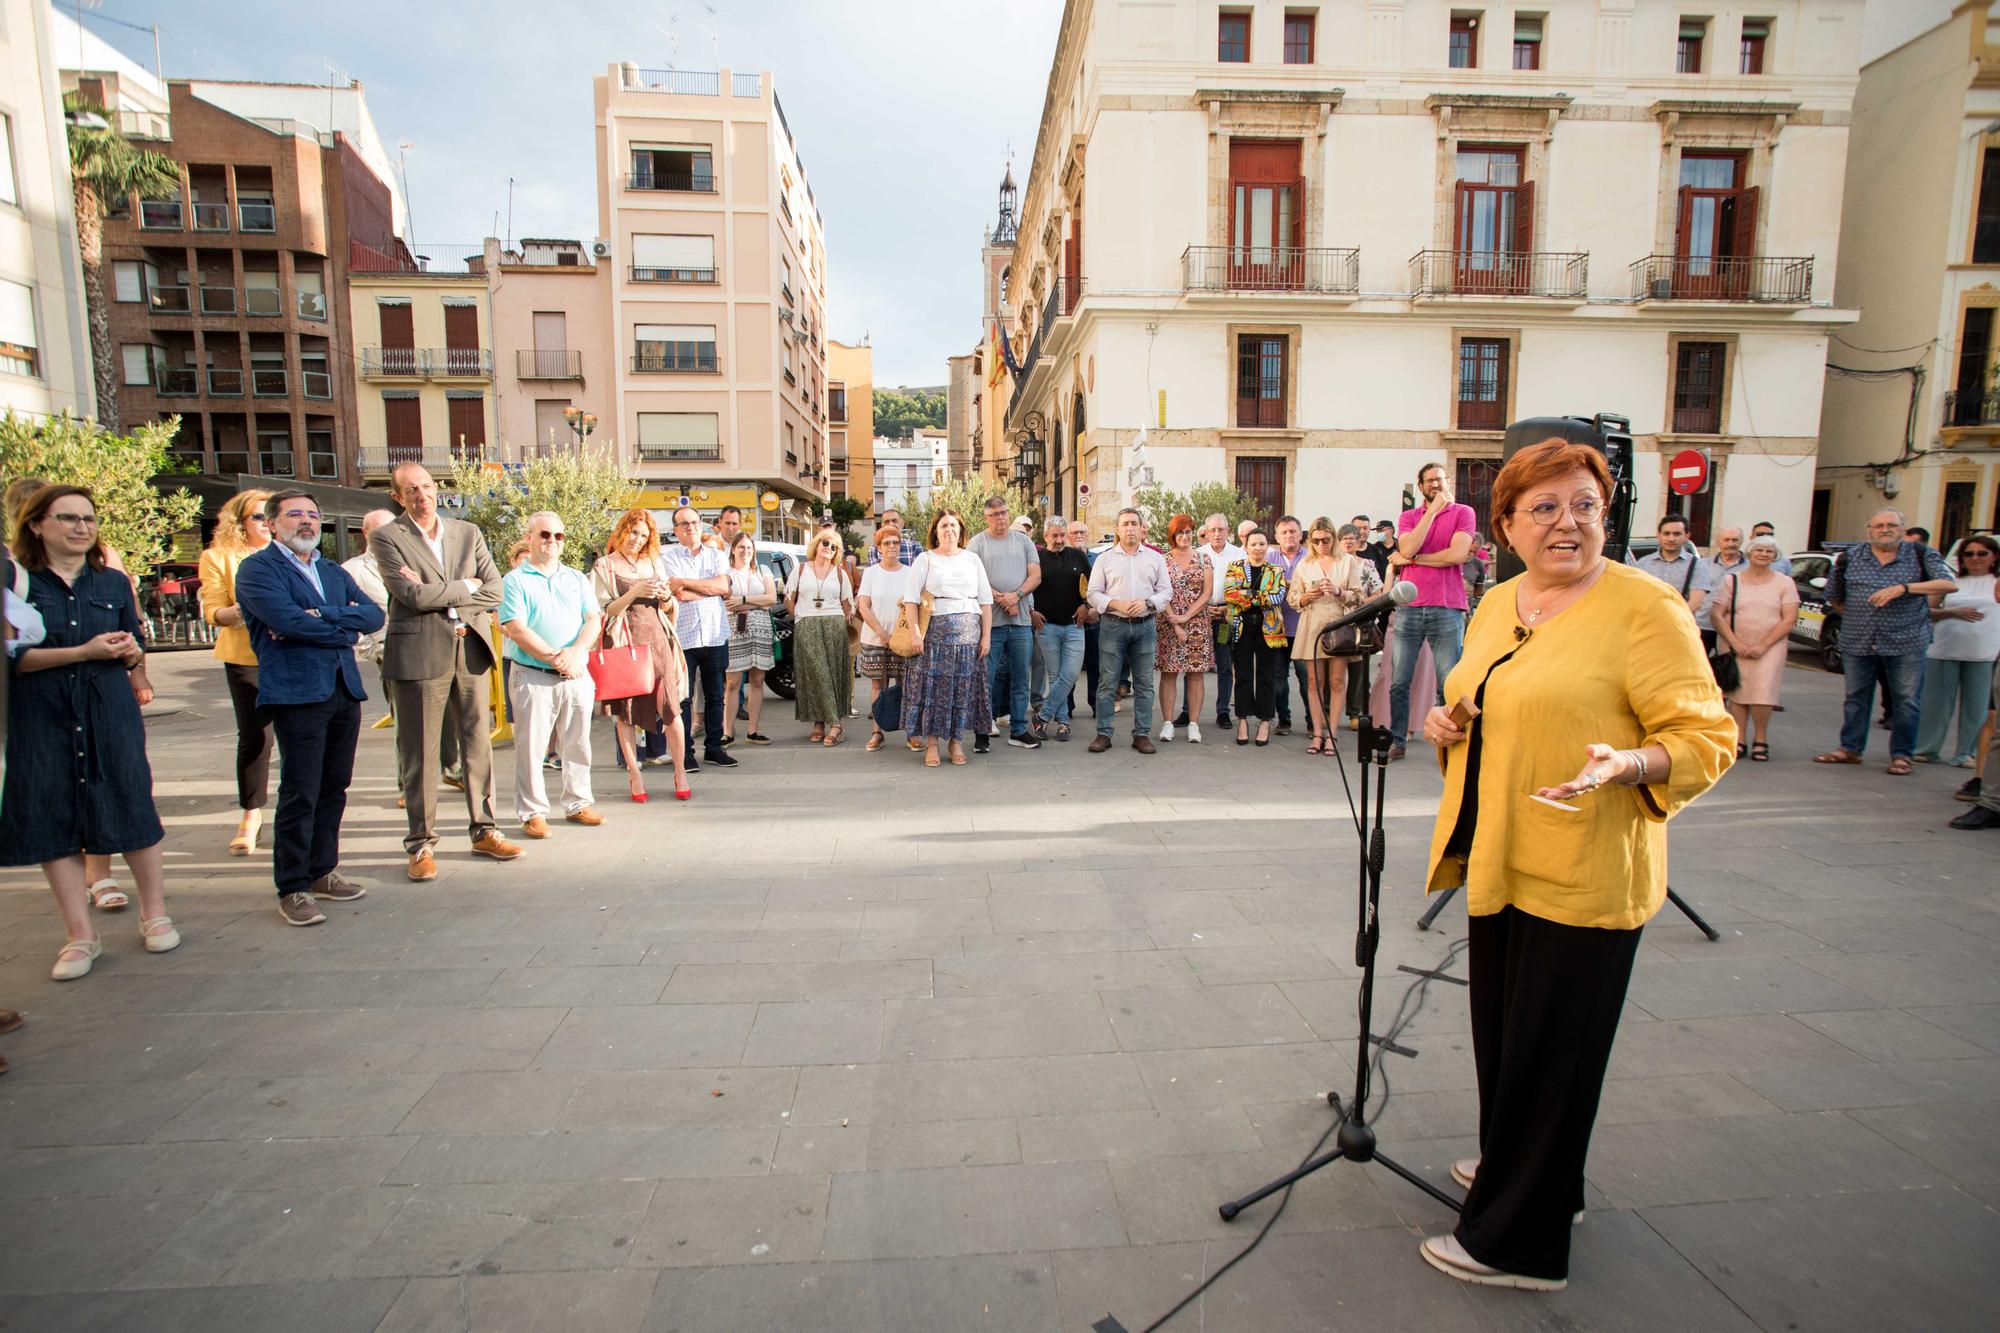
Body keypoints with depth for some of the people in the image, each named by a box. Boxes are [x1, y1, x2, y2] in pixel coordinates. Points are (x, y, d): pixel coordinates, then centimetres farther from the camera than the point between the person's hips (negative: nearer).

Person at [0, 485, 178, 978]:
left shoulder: (113, 581, 9)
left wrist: (132, 657, -7)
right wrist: (83, 651, -17)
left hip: (111, 711, 2)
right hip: (40, 716, -1)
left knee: (131, 805, 3)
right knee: (52, 818, 3)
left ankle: (154, 914, 16)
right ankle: (80, 935, 12)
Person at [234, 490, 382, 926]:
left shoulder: (333, 571, 19)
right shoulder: (257, 569, 0)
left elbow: (374, 614, 4)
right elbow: (288, 620, -16)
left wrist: (318, 617, -10)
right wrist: (344, 628, -3)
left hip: (345, 690, 6)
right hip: (297, 692, -6)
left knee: (334, 788, 11)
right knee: (300, 793, -4)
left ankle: (322, 872, 23)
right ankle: (292, 889, 5)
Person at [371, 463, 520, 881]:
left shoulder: (468, 533, 10)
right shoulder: (386, 538, -1)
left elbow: (495, 591, 0)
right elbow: (412, 595, -14)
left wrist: (437, 594, -8)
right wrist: (465, 587, -4)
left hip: (469, 648, 4)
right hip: (419, 654, -4)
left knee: (477, 744, 9)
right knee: (419, 753, 3)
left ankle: (483, 831, 21)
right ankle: (421, 845, 13)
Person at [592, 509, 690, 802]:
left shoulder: (655, 564, 17)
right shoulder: (604, 566, 5)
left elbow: (670, 610, 20)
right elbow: (603, 611, -3)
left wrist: (667, 598, -2)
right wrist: (634, 593, -14)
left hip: (657, 639, 3)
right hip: (624, 642, -2)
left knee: (672, 708, -5)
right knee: (625, 711, 0)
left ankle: (680, 774, 2)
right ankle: (635, 775, 10)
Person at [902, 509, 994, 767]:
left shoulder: (972, 559, 13)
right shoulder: (925, 559, 6)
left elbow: (986, 600, 10)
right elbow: (910, 599, -1)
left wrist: (986, 636, 2)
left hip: (968, 634, 2)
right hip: (935, 631, -2)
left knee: (963, 686, 3)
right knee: (933, 686, -2)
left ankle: (955, 740, 15)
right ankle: (931, 743, 7)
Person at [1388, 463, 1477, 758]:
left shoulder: (1463, 512, 7)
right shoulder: (1408, 517, 15)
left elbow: (1457, 555, -9)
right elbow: (1407, 549, -6)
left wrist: (1410, 559, -3)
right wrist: (1434, 509, -4)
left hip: (1447, 609, -2)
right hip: (1408, 608, 3)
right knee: (1399, 683, 2)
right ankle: (1396, 741, 11)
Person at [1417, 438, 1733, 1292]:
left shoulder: (1644, 608, -12)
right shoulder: (1495, 605, 9)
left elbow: (1707, 738, -13)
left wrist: (1626, 763, -32)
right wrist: (1447, 724, 2)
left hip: (1582, 874, -7)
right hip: (1499, 860, 7)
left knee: (1549, 1051, 5)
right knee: (1503, 1031, 21)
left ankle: (1519, 1242, 21)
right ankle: (1513, 1165, 44)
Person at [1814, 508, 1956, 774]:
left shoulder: (1921, 554, 1)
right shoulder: (1849, 558, 6)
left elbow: (1950, 584, -11)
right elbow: (1834, 598, 15)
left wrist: (1903, 587, -21)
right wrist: (1859, 618, 9)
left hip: (1906, 642, -2)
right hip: (1857, 642, 2)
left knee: (1905, 700, 2)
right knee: (1856, 698, 10)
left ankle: (1901, 755, 11)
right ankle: (1850, 749, 18)